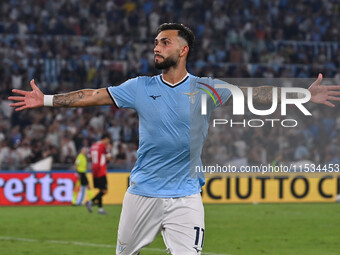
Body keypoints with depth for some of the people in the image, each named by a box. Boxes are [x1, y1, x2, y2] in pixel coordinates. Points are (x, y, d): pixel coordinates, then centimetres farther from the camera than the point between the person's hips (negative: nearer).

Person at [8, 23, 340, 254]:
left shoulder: (205, 89, -2)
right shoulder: (141, 88, 3)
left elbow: (253, 94, -7)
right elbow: (94, 96, 5)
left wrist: (302, 96, -16)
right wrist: (46, 100, 2)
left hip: (185, 198, -2)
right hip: (141, 194, 2)